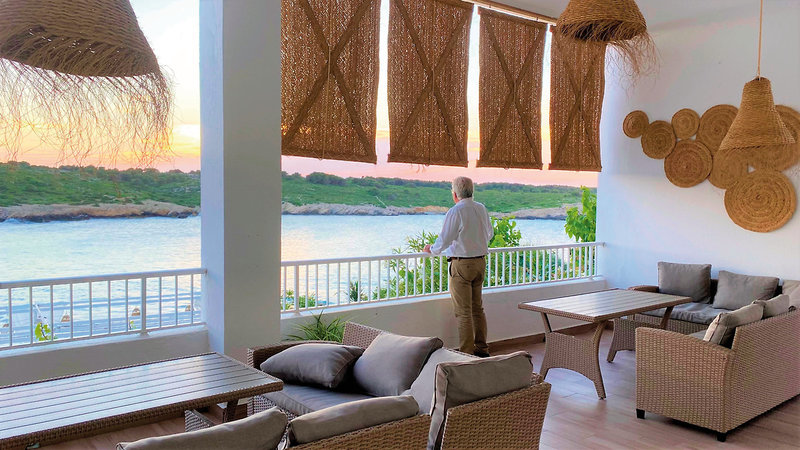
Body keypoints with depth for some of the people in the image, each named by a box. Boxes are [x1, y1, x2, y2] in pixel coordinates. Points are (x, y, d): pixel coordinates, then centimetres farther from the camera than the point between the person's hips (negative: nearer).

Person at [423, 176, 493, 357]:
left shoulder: (455, 212, -16)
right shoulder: (481, 209, 5)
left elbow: (444, 240, -13)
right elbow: (489, 234, 19)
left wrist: (432, 249, 7)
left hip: (461, 264, -7)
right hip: (480, 261, 7)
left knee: (463, 311, -2)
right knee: (477, 308, 16)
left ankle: (466, 353, 3)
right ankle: (482, 349, 23)